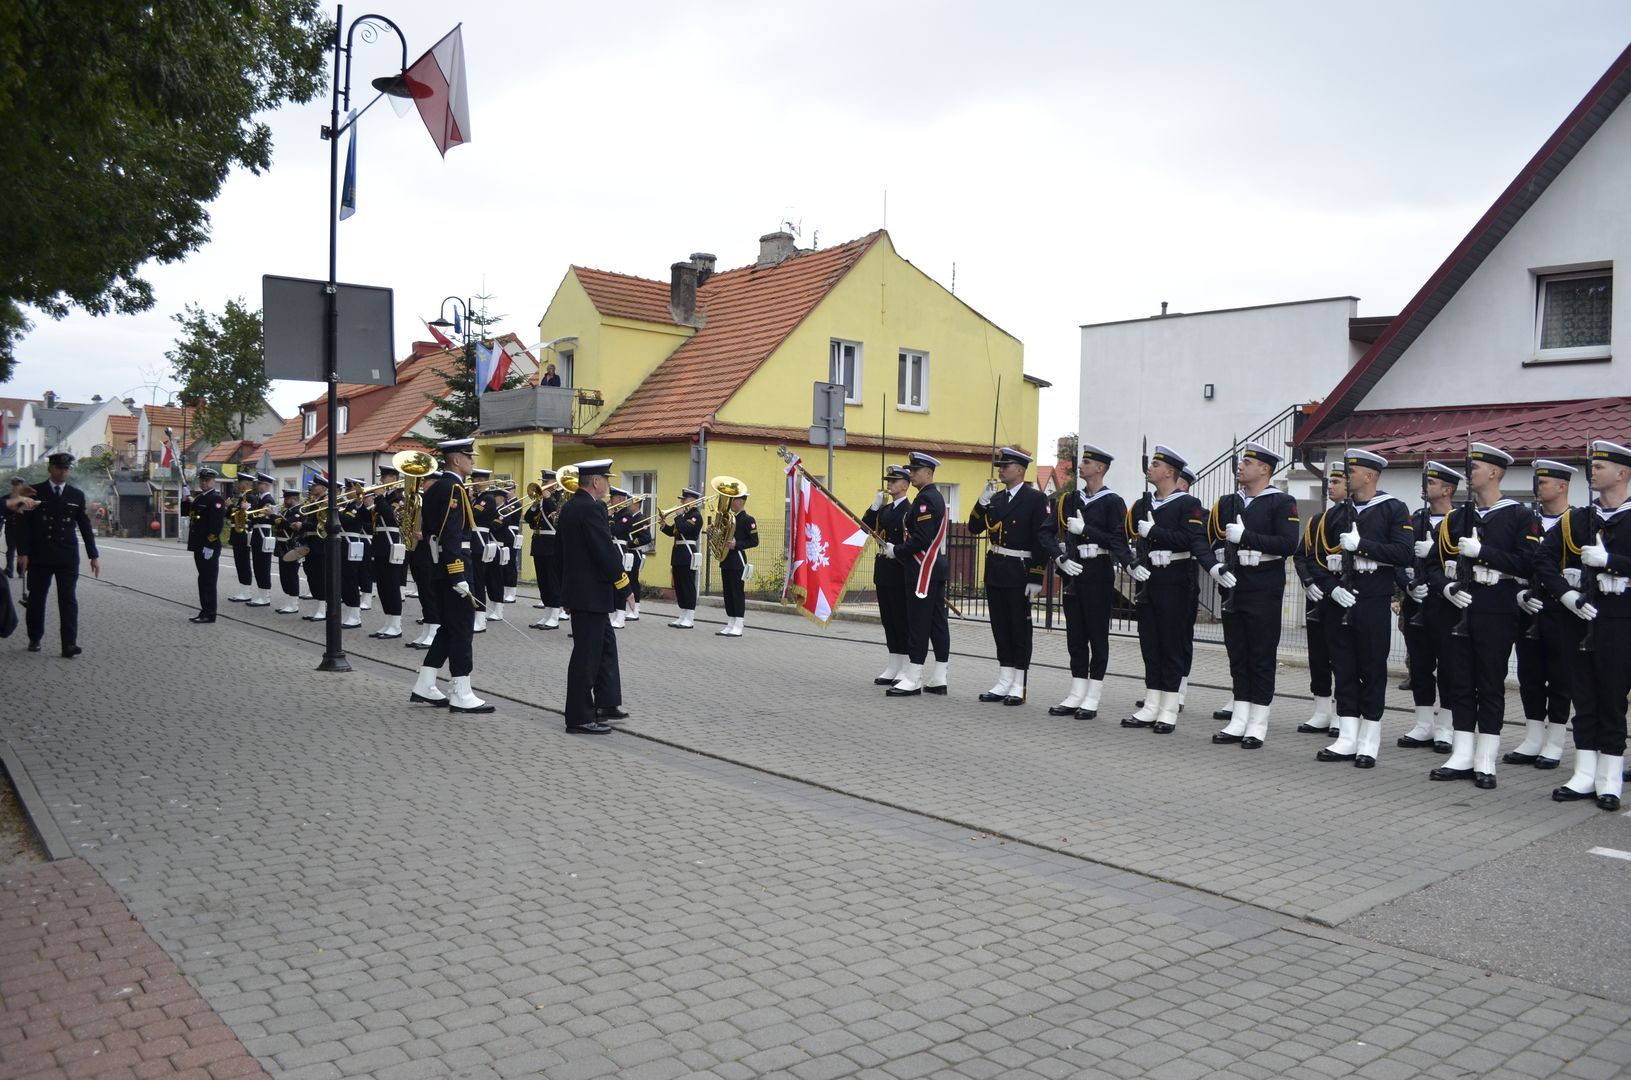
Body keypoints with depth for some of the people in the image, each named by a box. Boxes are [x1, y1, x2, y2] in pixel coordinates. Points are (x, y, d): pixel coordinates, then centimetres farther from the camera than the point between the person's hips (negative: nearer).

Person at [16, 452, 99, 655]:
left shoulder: (77, 495, 8)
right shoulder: (34, 492, 3)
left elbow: (85, 527, 10)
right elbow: (24, 524, 0)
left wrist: (93, 555, 5)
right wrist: (23, 552, -8)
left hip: (68, 558, 0)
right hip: (39, 557, 0)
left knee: (68, 600, -6)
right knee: (37, 599, 9)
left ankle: (69, 644, -9)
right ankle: (34, 639, 23)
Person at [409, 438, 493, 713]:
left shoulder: (435, 488, 15)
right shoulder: (453, 488, -16)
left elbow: (429, 530, 19)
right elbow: (451, 536, -23)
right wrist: (459, 578, -25)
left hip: (439, 569, 10)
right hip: (455, 569, -10)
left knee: (448, 629, 16)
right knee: (462, 630, -4)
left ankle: (424, 687, 19)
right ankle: (462, 696, 0)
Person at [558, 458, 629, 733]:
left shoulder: (569, 506, 11)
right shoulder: (592, 508, -19)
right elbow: (606, 551, -21)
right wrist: (624, 585, -12)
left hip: (577, 586, 10)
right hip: (591, 592, -10)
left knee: (606, 644, 19)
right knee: (587, 653, -3)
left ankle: (606, 704, 26)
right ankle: (579, 718, 3)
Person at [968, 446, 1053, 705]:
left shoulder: (1036, 499, -7)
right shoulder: (995, 498, 12)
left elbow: (1043, 541, -11)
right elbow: (973, 529, 11)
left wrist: (1036, 578, -15)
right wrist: (982, 502, -5)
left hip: (1019, 572, -6)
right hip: (995, 571, 6)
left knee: (1020, 629, 2)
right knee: (1000, 628, 11)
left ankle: (1018, 687, 9)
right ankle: (1004, 683, 19)